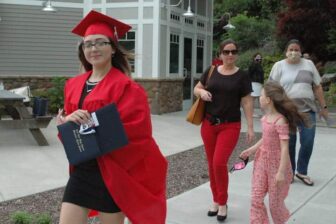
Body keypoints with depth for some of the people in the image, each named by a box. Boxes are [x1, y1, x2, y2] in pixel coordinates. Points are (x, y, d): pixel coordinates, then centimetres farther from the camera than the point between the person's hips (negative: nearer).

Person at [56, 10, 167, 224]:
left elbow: (132, 132, -16)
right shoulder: (73, 85, 9)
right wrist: (68, 120, -12)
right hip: (81, 170, 6)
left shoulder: (126, 87, -10)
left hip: (112, 173, -5)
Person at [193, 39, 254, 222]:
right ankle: (216, 200, 26)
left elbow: (247, 102, -2)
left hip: (230, 126, -3)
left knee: (219, 163, -11)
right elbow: (196, 89, 15)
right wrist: (202, 92, -9)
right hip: (209, 124, 3)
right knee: (211, 164, 8)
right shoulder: (211, 71, 5)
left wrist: (250, 127, -6)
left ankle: (223, 203, 9)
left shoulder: (242, 76, -1)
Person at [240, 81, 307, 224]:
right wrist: (251, 150, 10)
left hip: (276, 163, -7)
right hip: (262, 160, 7)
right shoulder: (265, 118, 4)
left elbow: (285, 148, -23)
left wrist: (281, 172, -25)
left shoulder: (280, 121, -21)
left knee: (275, 202, 7)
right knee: (256, 198, 5)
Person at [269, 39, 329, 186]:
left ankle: (302, 171, 18)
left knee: (308, 142, 0)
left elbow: (317, 87, 10)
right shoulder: (279, 66, 3)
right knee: (289, 143, 5)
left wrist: (323, 106, 8)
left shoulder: (308, 64, 9)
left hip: (307, 110, 2)